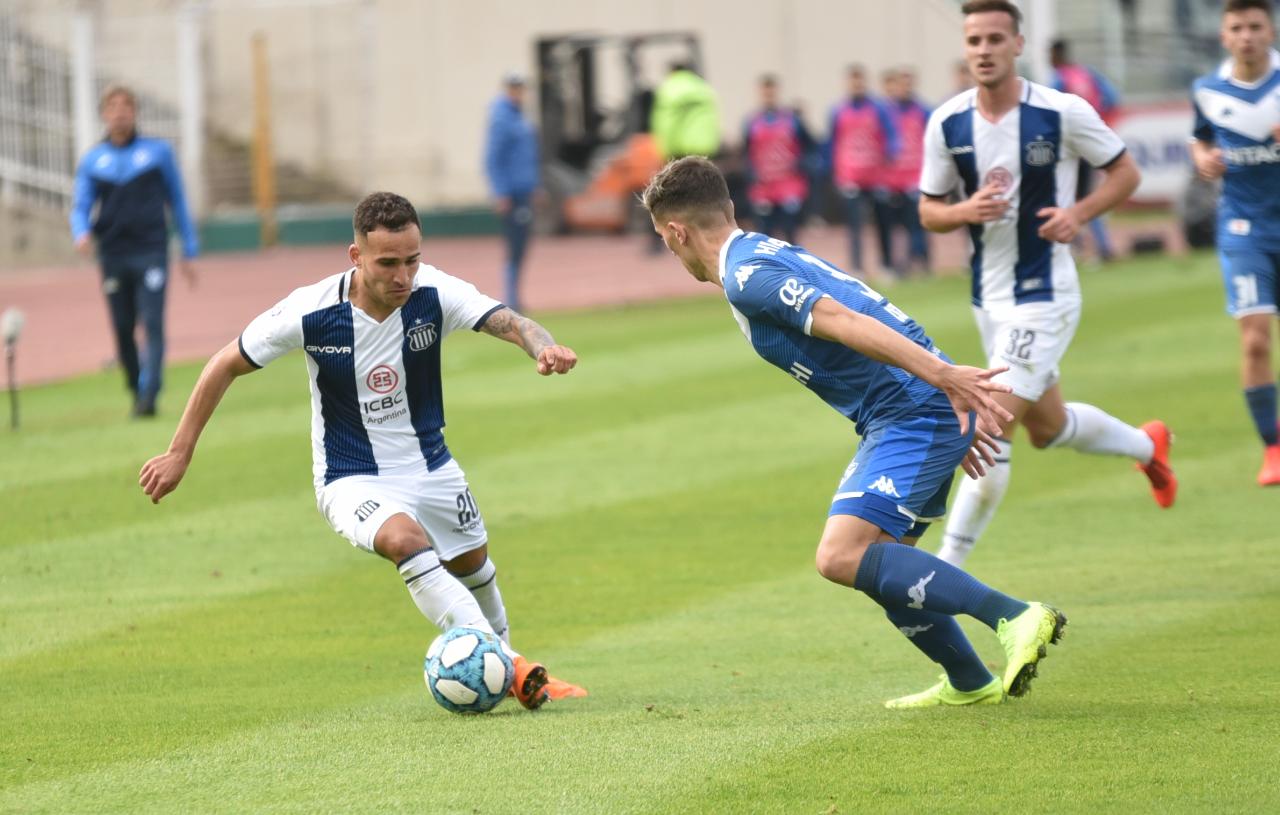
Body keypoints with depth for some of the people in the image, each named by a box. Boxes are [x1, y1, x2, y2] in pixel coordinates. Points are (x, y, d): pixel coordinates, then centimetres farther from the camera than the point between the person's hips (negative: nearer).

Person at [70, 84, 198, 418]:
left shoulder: (158, 152, 6)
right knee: (122, 329, 5)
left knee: (152, 324, -15)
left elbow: (177, 202, 11)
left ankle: (149, 394, -20)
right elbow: (80, 206, 5)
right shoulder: (93, 160, 9)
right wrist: (82, 233, -19)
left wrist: (189, 252, 8)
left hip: (151, 252, -2)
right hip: (112, 256, 2)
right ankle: (136, 392, 21)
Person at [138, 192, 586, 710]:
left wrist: (542, 347, -55)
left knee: (473, 563, 20)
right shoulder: (312, 311, -22)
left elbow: (508, 322, -31)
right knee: (406, 540, -33)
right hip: (352, 481, -4)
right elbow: (226, 366, -10)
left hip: (432, 468, 4)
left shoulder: (433, 294, -18)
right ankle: (504, 664, -35)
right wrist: (180, 453, -8)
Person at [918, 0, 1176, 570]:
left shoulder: (1064, 113, -14)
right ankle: (1147, 446, 49)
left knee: (992, 426, -15)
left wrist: (1079, 212, -19)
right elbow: (928, 211, 5)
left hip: (1043, 293, -6)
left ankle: (948, 565, -8)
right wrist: (966, 211, -17)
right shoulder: (947, 123, -3)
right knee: (1047, 427, 20)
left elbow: (1125, 172, -1)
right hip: (988, 296, 6)